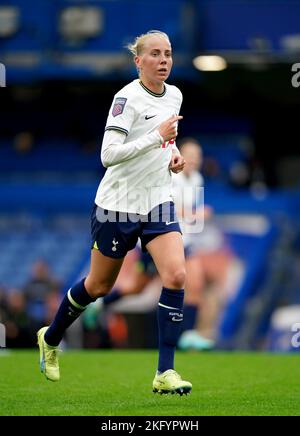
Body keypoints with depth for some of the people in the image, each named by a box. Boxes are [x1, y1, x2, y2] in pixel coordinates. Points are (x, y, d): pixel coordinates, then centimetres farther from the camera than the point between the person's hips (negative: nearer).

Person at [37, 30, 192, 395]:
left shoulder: (174, 95, 5)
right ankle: (50, 338, 39)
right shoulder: (127, 98, -17)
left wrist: (173, 152, 5)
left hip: (157, 202, 5)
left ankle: (165, 373, -12)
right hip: (118, 204, -5)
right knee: (98, 286, 11)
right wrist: (157, 137, -29)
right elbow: (108, 154, -27)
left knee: (176, 276, -16)